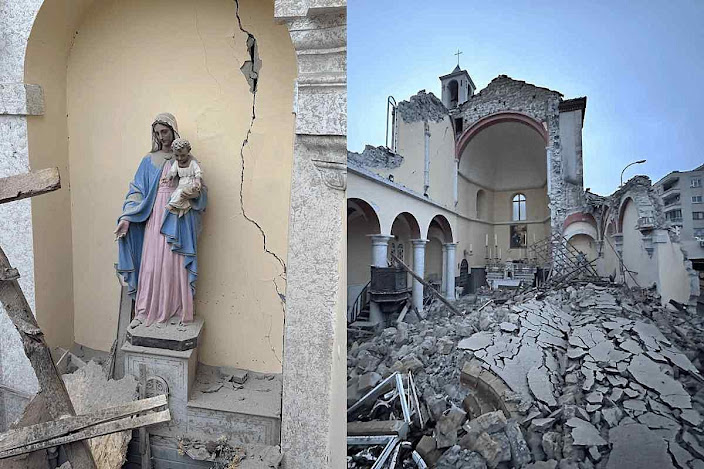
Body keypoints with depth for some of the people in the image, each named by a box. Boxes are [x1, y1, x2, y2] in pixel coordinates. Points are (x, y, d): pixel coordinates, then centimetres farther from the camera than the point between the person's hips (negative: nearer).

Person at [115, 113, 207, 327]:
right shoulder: (149, 161, 10)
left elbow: (201, 191, 4)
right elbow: (137, 191, 5)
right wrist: (126, 218, -5)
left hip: (178, 221, -1)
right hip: (155, 218, 1)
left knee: (177, 266, 1)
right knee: (150, 265, 1)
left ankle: (179, 314, 12)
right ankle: (144, 313, 13)